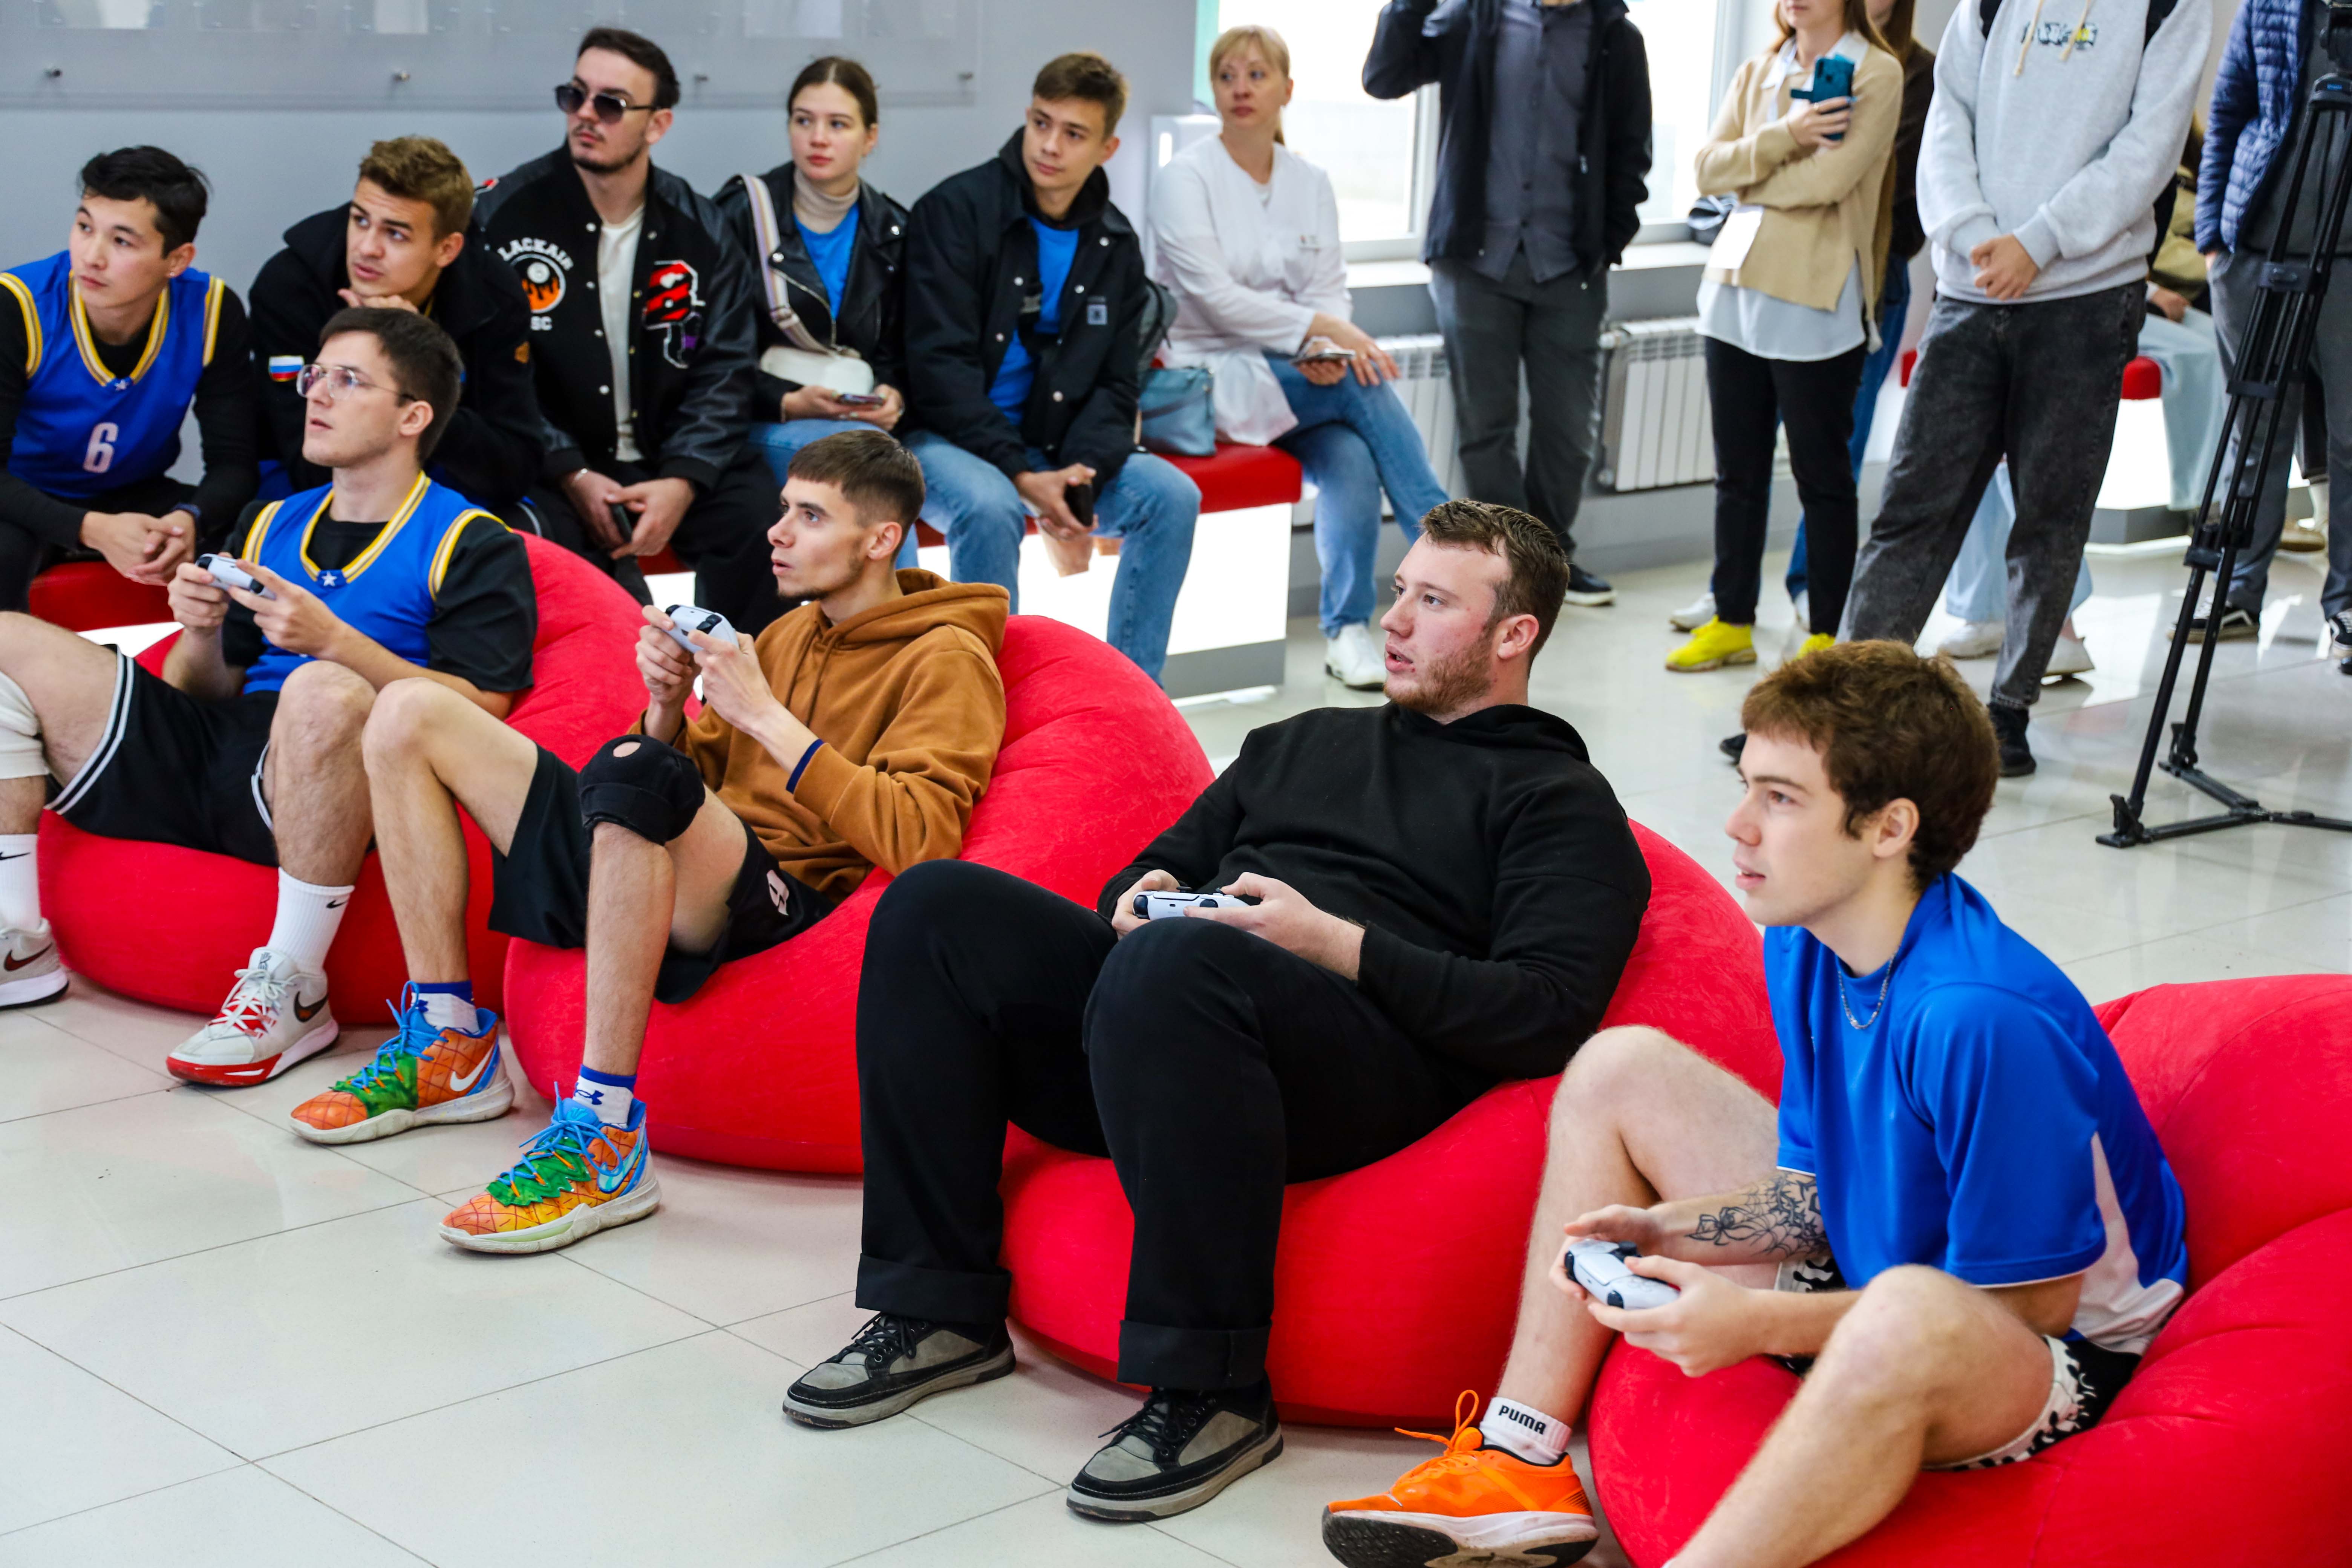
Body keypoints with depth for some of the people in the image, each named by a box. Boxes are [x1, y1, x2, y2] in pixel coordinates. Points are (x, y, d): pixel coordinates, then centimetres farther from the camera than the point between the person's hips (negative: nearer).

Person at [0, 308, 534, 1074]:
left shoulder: (470, 545, 4)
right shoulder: (271, 524, 24)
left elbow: (483, 713, -10)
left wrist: (335, 641, -17)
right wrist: (202, 633, 1)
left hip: (319, 794, -7)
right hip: (209, 757, 7)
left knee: (323, 689, -40)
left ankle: (292, 991, -27)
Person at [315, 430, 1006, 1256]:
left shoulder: (945, 659, -2)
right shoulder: (789, 633, 23)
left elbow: (915, 842, -18)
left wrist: (767, 717, -16)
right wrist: (668, 706, 3)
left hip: (776, 897, -8)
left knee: (632, 772, -41)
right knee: (410, 714, 5)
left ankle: (605, 1140, -35)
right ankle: (450, 1049, 5)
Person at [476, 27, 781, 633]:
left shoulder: (700, 230, 4)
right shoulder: (503, 213, -4)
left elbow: (723, 373, 2)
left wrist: (682, 482, -14)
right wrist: (573, 478, -16)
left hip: (672, 468, 3)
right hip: (550, 470, -2)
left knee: (766, 520, -21)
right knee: (533, 537, -33)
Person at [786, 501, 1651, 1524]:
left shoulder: (1560, 801, 11)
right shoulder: (1306, 742, 33)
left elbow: (1551, 1015, -5)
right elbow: (1162, 866, 35)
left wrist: (1333, 943, -12)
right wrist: (1138, 898, 8)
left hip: (1367, 1053, -7)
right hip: (1166, 1000, 7)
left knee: (1175, 960, -38)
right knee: (935, 905, -13)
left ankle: (1213, 1389, -30)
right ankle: (938, 1308, -11)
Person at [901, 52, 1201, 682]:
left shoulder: (1115, 244, 7)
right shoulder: (955, 209, -10)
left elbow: (1115, 386, 5)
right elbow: (941, 368, -15)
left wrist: (1077, 479, -15)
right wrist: (1023, 476, -23)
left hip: (1052, 445, 5)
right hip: (948, 437, -5)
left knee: (1172, 495, -15)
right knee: (990, 506, -36)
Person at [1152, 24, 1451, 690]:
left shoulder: (1311, 182, 12)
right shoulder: (1184, 178, -3)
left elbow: (1329, 288, 7)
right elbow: (1214, 296, -13)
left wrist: (1326, 348, -16)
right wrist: (1320, 327, -21)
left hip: (1299, 373, 4)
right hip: (1211, 376, -4)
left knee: (1351, 457, -29)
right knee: (1365, 382, -28)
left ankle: (1349, 632, -19)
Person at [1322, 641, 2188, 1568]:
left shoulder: (1985, 1017, -31)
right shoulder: (1803, 944, -3)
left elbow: (2033, 1301, -25)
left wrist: (1762, 1326, -25)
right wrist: (1664, 1230, -10)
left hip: (2055, 1358, -9)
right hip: (1865, 1280, 9)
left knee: (1911, 1315, -46)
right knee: (1620, 1068, 10)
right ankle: (1524, 1467, 7)